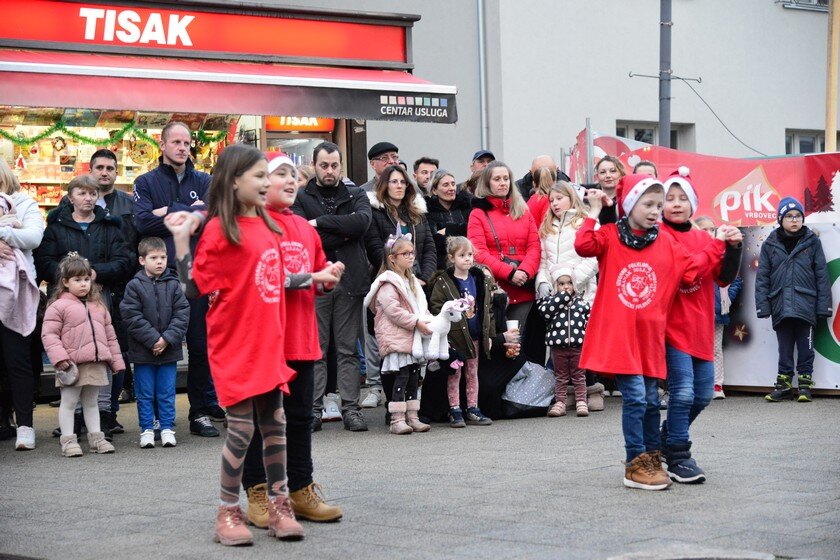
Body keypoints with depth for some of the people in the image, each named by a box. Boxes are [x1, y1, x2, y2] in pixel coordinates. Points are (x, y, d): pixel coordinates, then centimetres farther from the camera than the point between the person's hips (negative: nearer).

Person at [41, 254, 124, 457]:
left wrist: (116, 360, 15)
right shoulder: (58, 307, -6)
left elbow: (109, 334, 17)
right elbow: (48, 334, -11)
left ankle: (96, 438, 21)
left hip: (97, 364, 6)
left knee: (91, 402, 15)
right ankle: (68, 440, 7)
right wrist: (59, 357, -21)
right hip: (72, 365, -6)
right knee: (69, 402, 2)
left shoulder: (98, 306, 13)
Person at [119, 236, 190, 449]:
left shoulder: (173, 285, 2)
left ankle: (167, 428, 16)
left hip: (169, 350, 2)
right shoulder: (134, 286, -4)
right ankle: (147, 429, 15)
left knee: (167, 392, 7)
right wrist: (153, 339, -16)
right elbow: (132, 317, -11)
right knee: (145, 393, 6)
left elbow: (182, 314, -2)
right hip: (143, 351, -1)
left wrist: (167, 339, -12)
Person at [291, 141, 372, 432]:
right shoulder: (301, 198, 6)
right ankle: (313, 409, 4)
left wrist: (321, 222, -11)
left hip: (349, 281, 2)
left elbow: (363, 220, -10)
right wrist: (342, 233, -10)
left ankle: (351, 409, 7)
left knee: (349, 350, 5)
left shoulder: (356, 195, 12)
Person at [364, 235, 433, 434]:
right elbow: (393, 310, -20)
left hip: (414, 337, 9)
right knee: (401, 375, -11)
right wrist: (416, 322, -20)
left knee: (414, 376, 9)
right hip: (396, 338, -9)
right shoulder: (387, 283, -10)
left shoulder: (412, 281, 20)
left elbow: (421, 306, 25)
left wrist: (429, 321, 6)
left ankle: (412, 417, 15)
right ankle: (397, 420, -8)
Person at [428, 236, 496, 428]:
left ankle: (472, 409, 19)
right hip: (454, 337, -5)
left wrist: (490, 335, 9)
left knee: (472, 374, 12)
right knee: (454, 374, 2)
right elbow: (436, 309, -10)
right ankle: (455, 411, 8)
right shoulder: (443, 283, -9)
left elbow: (488, 309, 12)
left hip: (475, 337, 5)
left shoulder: (481, 281, 6)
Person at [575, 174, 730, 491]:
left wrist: (716, 245, 2)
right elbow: (583, 246, -19)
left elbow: (689, 271, 5)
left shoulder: (666, 244, 10)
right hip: (618, 334, -5)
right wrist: (594, 212, -15)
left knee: (651, 401, 12)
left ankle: (652, 459, 24)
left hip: (650, 336, 5)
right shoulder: (610, 236, -2)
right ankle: (636, 466, 0)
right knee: (635, 396, -8)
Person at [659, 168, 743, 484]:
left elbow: (724, 278, 5)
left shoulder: (704, 238, 11)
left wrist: (733, 248, -9)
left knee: (703, 395, 13)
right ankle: (678, 457, -1)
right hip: (672, 327, -6)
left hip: (700, 329, 6)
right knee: (683, 392, -12)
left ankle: (670, 436, 34)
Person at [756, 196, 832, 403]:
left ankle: (805, 383, 13)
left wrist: (823, 305, -3)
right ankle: (784, 384, 16)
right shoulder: (770, 245, 5)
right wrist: (763, 305, -2)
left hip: (806, 306, -1)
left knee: (806, 347, 4)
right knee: (784, 349, 8)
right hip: (781, 306, 1)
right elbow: (762, 277, 5)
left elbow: (822, 275, 2)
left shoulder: (812, 242, 3)